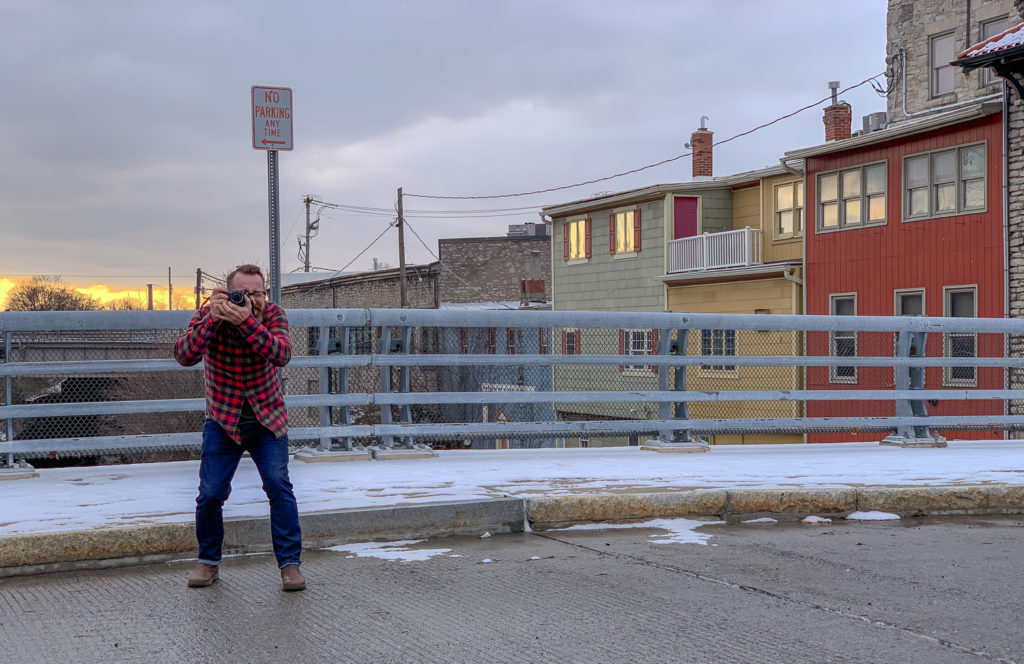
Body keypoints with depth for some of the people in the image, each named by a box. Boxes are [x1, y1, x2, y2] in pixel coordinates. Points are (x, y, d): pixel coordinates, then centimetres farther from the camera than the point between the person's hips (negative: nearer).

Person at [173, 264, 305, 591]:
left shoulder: (273, 315, -11)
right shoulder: (209, 315, -12)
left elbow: (281, 355, -30)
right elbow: (184, 355, -27)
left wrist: (248, 321, -41)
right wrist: (213, 319, -38)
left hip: (267, 420, 0)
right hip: (223, 422, 0)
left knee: (279, 487, -12)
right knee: (210, 494, -3)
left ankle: (289, 563, -3)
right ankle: (209, 562, 18)